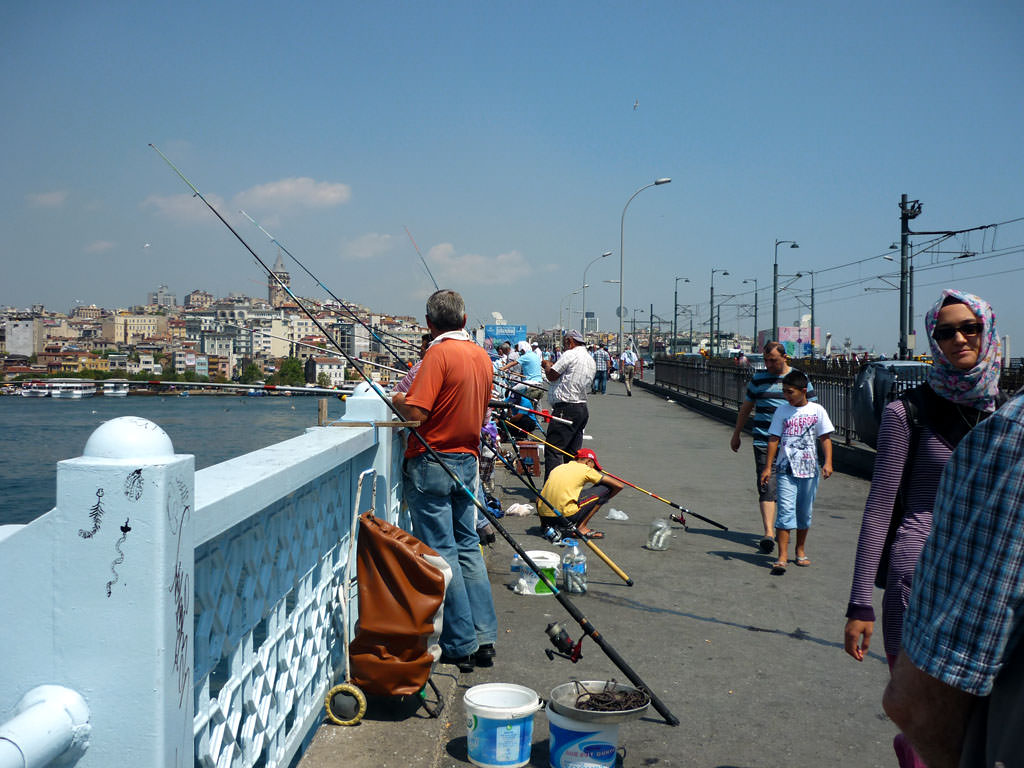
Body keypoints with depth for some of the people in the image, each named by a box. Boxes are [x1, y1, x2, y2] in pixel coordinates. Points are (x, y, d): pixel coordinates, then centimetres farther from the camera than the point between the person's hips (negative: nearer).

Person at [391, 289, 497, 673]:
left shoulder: (439, 353, -15)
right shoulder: (482, 356, 8)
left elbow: (416, 414, -21)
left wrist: (398, 400, 1)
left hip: (431, 464, -7)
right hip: (467, 461, 7)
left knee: (441, 553, 0)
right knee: (468, 547, 14)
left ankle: (460, 647, 6)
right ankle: (484, 638, 18)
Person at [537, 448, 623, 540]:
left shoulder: (559, 467, 22)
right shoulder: (586, 469, 7)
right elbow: (619, 486, 10)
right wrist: (603, 499, 26)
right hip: (566, 515, -6)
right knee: (605, 488, 7)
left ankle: (552, 528, 16)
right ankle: (581, 527, 4)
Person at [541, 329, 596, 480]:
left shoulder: (570, 355, -9)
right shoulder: (590, 359, 19)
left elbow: (551, 375, -10)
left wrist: (547, 365, 12)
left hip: (566, 408, -9)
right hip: (582, 408, 9)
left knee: (553, 451, -9)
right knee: (573, 453, 12)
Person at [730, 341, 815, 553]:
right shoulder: (758, 379, 7)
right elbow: (746, 408, 17)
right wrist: (736, 435, 21)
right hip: (764, 442, 0)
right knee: (767, 487, -11)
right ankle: (769, 533, -16)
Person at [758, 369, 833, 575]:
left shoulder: (817, 410, 1)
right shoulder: (782, 411, 3)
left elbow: (825, 437, 3)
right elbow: (774, 439, 4)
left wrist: (828, 462, -8)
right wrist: (768, 466, 2)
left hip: (809, 468, 1)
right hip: (786, 468, -1)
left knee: (804, 511, 11)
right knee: (785, 510, -10)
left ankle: (800, 550, 30)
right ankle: (782, 556, -11)